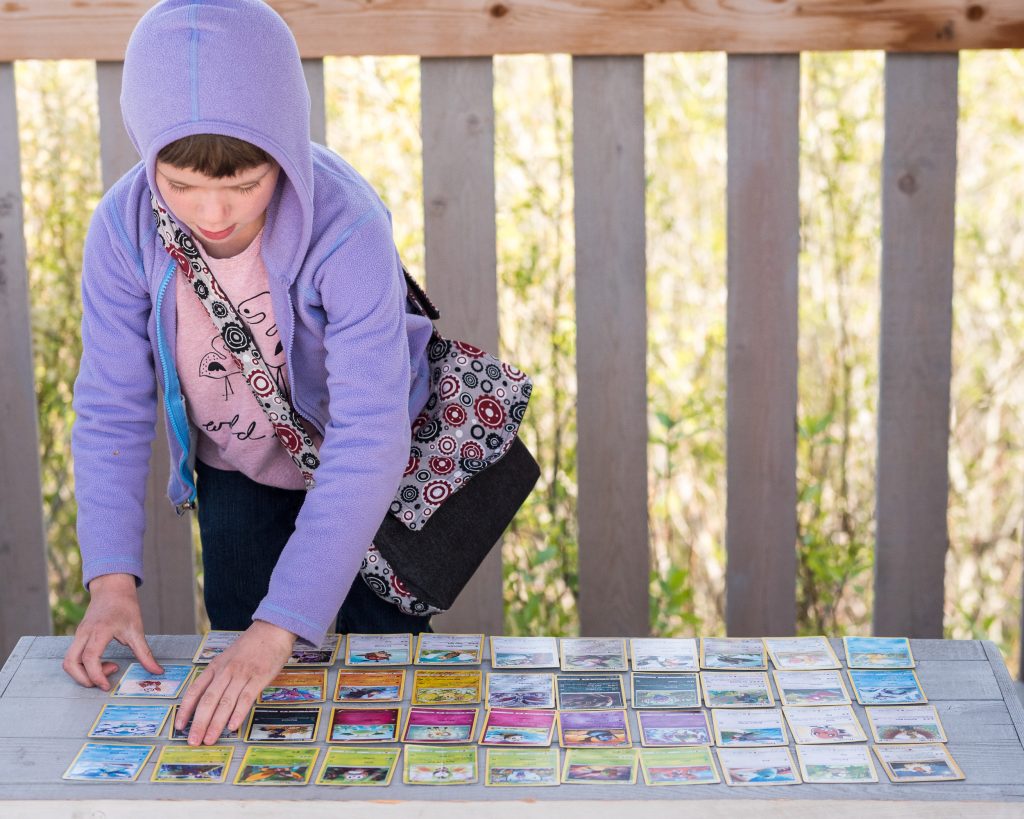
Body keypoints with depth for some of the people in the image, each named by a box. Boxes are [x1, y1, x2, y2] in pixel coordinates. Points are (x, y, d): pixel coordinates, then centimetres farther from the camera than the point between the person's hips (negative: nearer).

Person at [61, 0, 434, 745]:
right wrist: (112, 580, -30)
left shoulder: (347, 229, -38)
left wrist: (281, 624, -48)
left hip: (364, 479, -2)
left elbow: (371, 438, -42)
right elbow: (111, 410, -18)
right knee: (241, 696, 7)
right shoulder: (124, 228, -26)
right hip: (237, 473, 3)